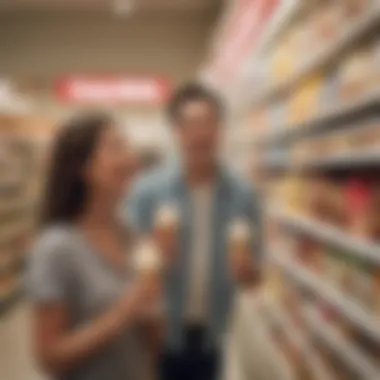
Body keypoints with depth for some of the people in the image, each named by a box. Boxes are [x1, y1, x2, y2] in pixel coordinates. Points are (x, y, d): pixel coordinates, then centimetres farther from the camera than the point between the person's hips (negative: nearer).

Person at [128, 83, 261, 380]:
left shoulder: (244, 196, -5)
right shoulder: (147, 192, -12)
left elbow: (252, 271, 3)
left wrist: (247, 270, -19)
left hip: (208, 339, 3)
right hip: (157, 337, -2)